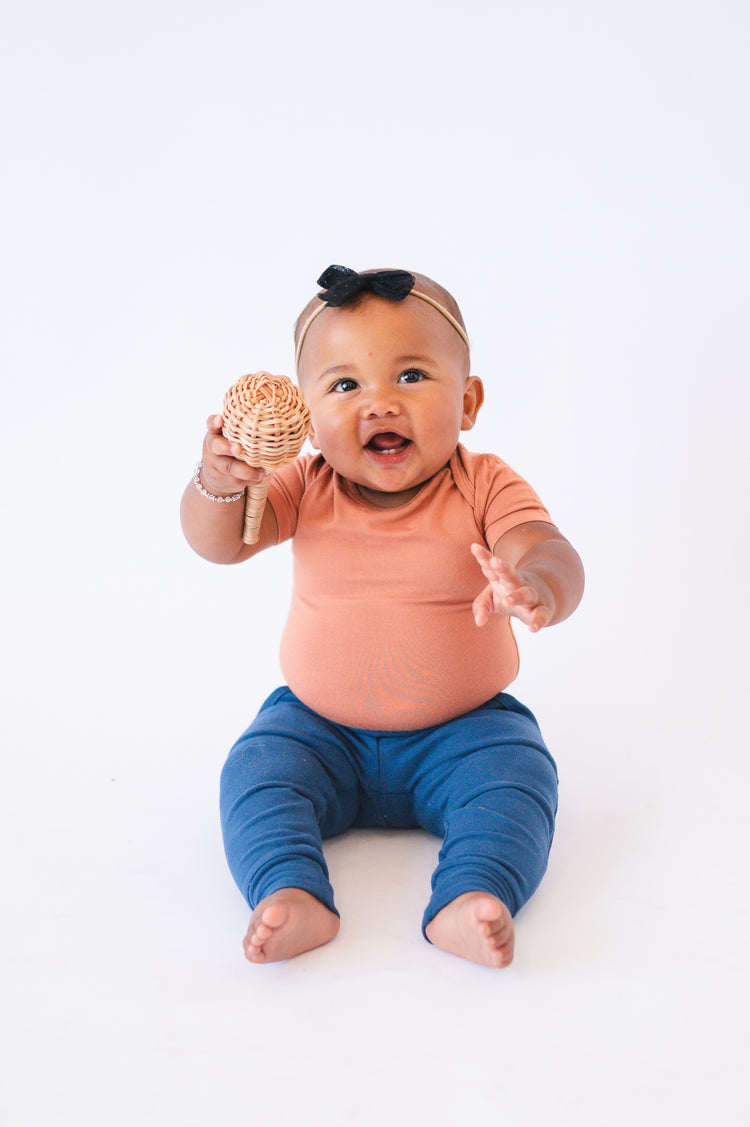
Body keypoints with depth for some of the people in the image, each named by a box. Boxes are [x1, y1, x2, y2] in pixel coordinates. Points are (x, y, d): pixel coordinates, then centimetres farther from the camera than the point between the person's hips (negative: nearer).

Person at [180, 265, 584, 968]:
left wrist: (537, 585, -54)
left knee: (517, 773, -25)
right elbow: (218, 543, -12)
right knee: (256, 771, -20)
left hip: (460, 730, -1)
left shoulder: (485, 487, -12)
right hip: (320, 729, 2)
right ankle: (292, 896, -30)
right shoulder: (308, 488, -5)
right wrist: (219, 483, -36)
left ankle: (469, 901, -34)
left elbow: (552, 554, -28)